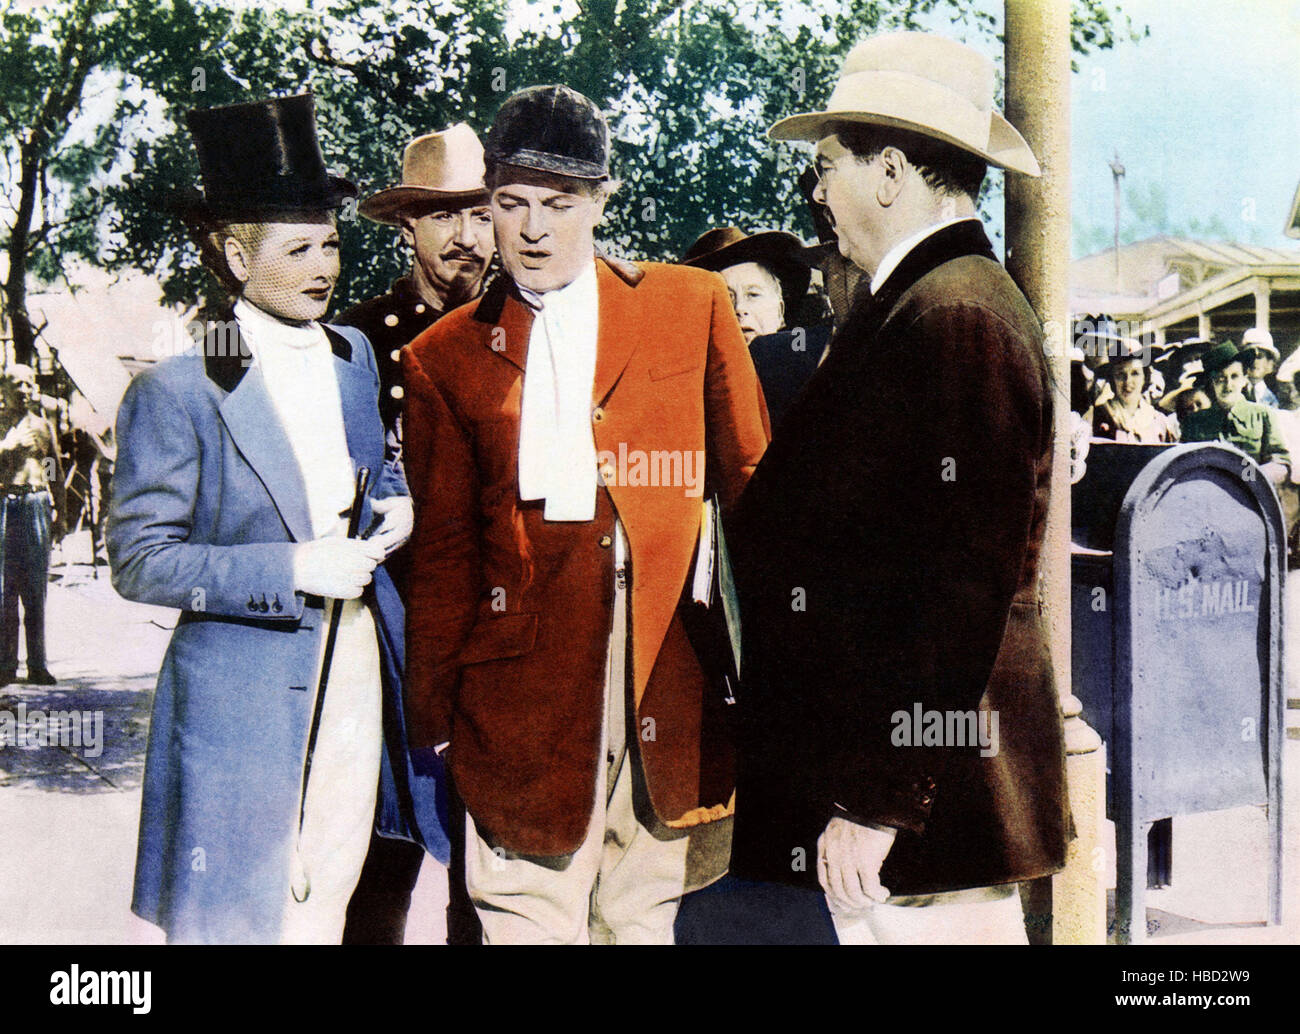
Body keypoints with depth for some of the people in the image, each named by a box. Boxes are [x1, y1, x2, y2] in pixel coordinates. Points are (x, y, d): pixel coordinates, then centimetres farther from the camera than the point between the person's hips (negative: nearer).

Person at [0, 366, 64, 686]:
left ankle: (37, 665, 8)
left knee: (36, 589, 4)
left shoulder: (43, 426, 12)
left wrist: (60, 511, 12)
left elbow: (56, 472, 16)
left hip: (37, 506, 2)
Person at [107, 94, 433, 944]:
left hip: (359, 671, 6)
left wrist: (397, 504, 1)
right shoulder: (177, 393, -10)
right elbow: (139, 560, -12)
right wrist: (293, 571, -20)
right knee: (244, 913, 4)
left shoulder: (355, 357, 9)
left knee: (330, 893, 14)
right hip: (245, 692, -5)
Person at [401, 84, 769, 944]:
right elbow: (442, 550, 12)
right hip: (525, 659, 0)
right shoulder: (445, 357, 10)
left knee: (645, 914, 7)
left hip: (668, 653, 1)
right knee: (531, 919, 0)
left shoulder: (693, 305, 10)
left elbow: (750, 481, 12)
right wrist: (431, 719, 9)